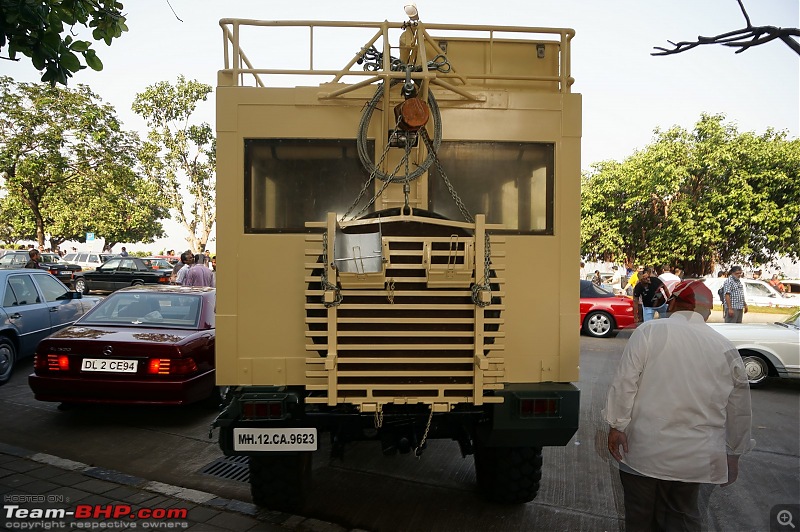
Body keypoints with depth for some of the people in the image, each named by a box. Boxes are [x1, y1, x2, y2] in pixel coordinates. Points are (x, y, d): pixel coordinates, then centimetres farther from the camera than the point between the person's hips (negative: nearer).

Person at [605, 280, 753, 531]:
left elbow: (625, 382, -12)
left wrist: (616, 425, -4)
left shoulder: (649, 331, -8)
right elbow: (739, 411, 9)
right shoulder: (726, 348, 3)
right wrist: (733, 454, 19)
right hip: (694, 458, 3)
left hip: (643, 451, -3)